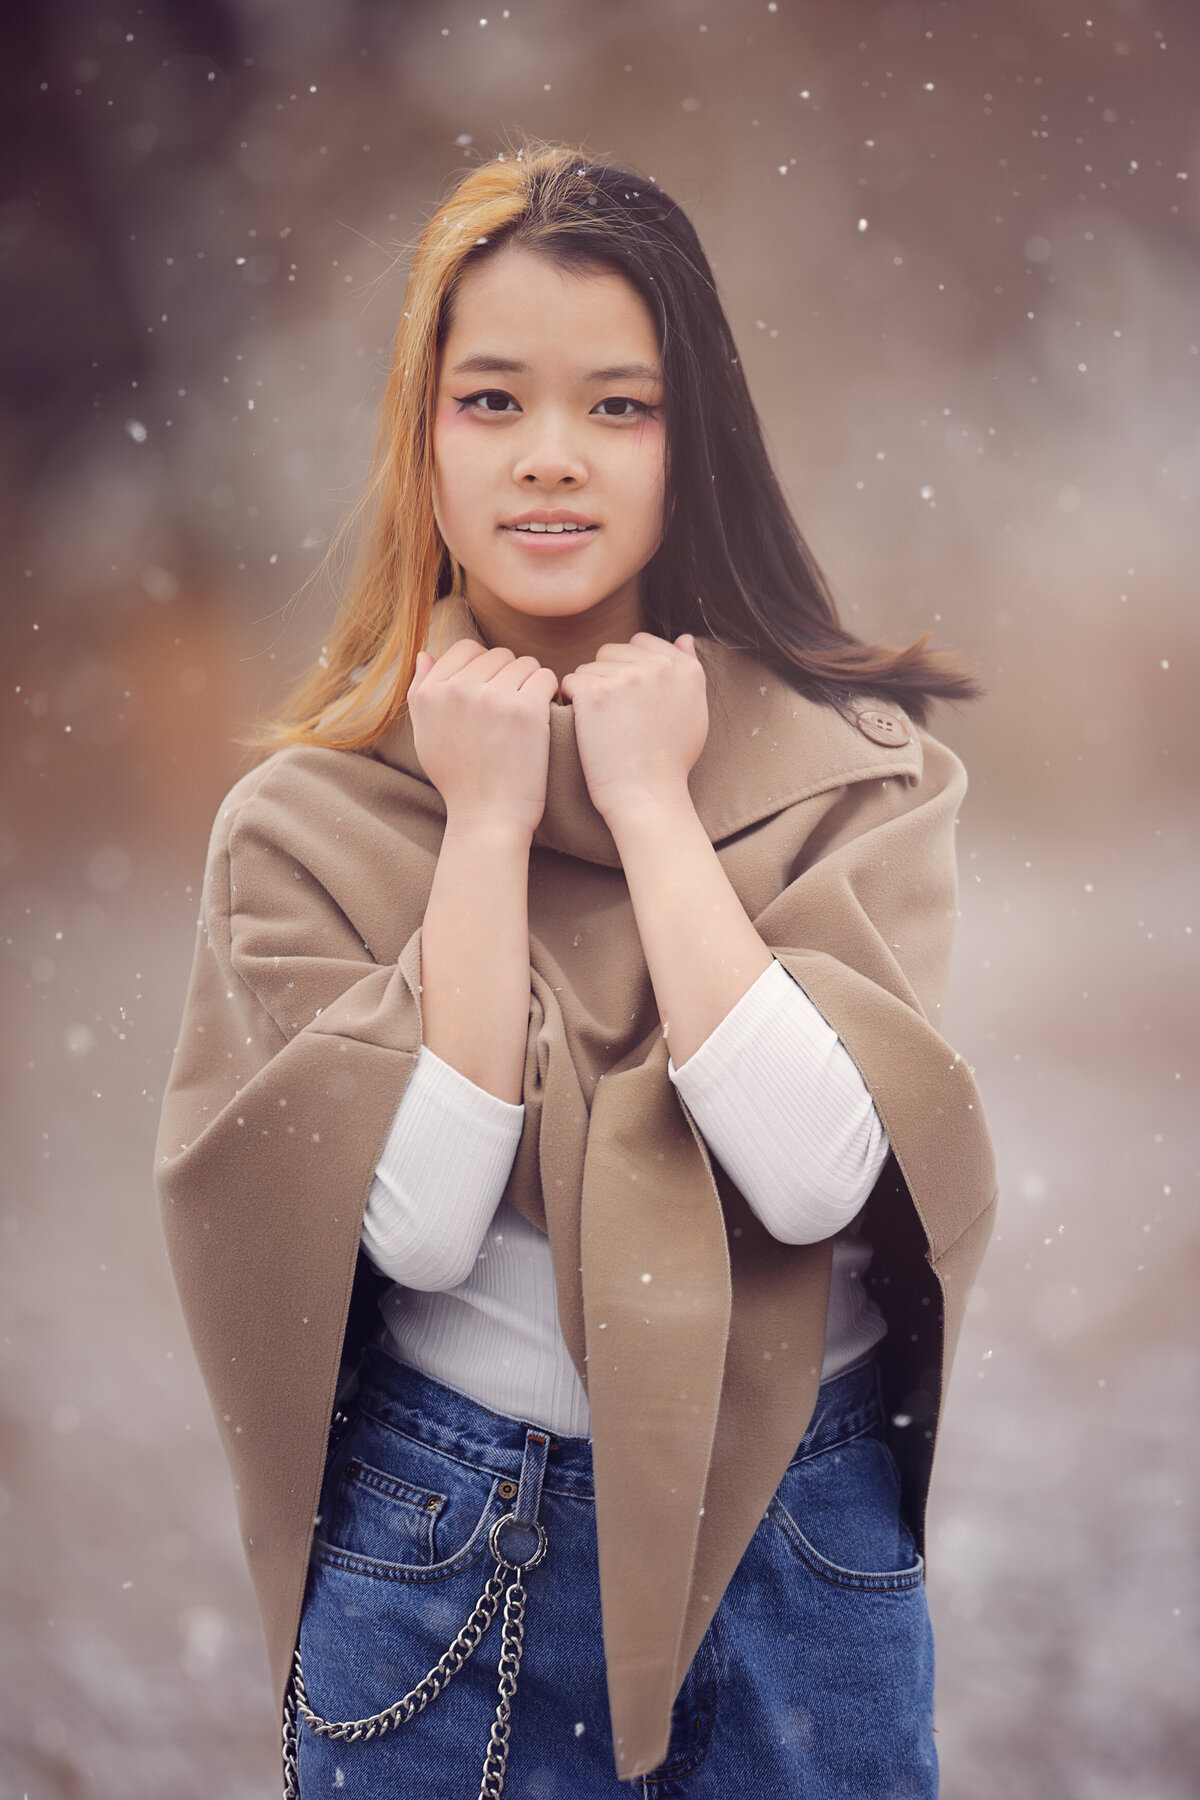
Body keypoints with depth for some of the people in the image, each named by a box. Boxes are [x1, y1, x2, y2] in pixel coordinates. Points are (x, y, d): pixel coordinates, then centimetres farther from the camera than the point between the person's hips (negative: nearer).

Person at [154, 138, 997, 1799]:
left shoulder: (857, 773, -6)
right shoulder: (312, 816, -6)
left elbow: (816, 1177, -20)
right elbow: (416, 1224, -17)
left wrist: (649, 801, -17)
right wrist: (487, 819, -16)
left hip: (795, 1538, 1)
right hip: (444, 1562, 0)